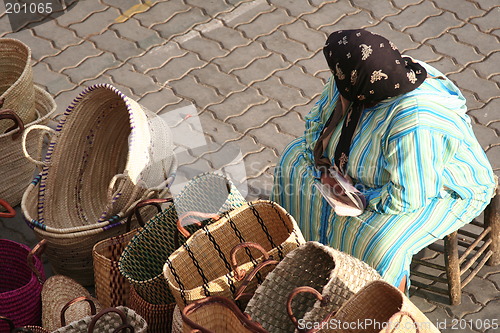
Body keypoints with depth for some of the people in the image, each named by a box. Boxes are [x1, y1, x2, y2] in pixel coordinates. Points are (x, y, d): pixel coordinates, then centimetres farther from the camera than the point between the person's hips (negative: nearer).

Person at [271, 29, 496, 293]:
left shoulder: (414, 124, -43)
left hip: (435, 189, -8)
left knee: (376, 243, -30)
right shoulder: (352, 85, -19)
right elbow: (318, 120, 0)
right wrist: (324, 164, -16)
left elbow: (405, 198, -38)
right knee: (295, 159, 9)